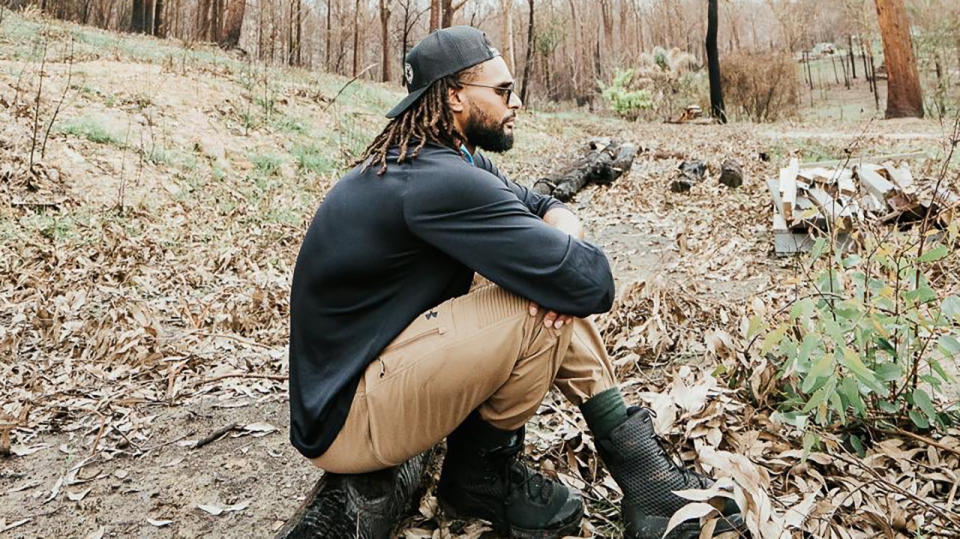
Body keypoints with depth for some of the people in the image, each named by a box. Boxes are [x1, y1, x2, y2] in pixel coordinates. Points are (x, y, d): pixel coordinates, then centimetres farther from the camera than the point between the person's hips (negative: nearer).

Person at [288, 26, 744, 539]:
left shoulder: (449, 159, 5)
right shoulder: (438, 180, -26)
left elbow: (547, 206, 10)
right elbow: (590, 281, -27)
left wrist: (562, 227, -13)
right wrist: (567, 255, -3)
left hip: (383, 361, 10)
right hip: (346, 418, -10)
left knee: (556, 299, 2)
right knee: (545, 311, -24)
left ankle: (645, 473, 6)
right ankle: (480, 475, 1)